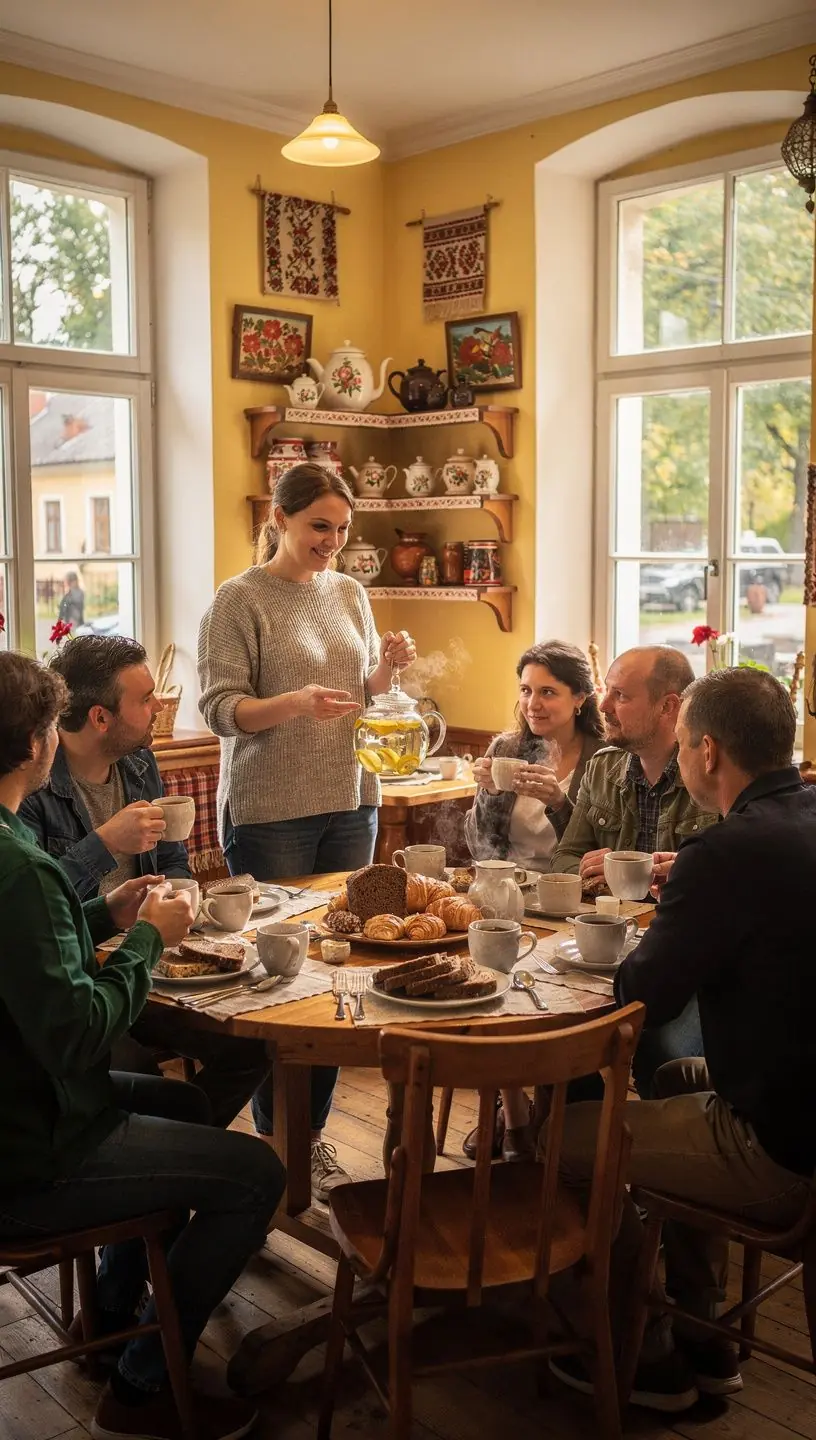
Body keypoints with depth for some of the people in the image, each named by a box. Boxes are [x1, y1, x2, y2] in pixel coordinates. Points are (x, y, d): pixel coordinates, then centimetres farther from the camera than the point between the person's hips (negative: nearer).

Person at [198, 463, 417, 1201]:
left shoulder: (350, 594, 10)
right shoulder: (240, 599, -7)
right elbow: (220, 709, -12)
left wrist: (388, 667, -6)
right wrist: (295, 703, -28)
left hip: (350, 802, 5)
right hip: (270, 812, -5)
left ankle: (313, 1132, 23)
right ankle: (275, 1139, 17)